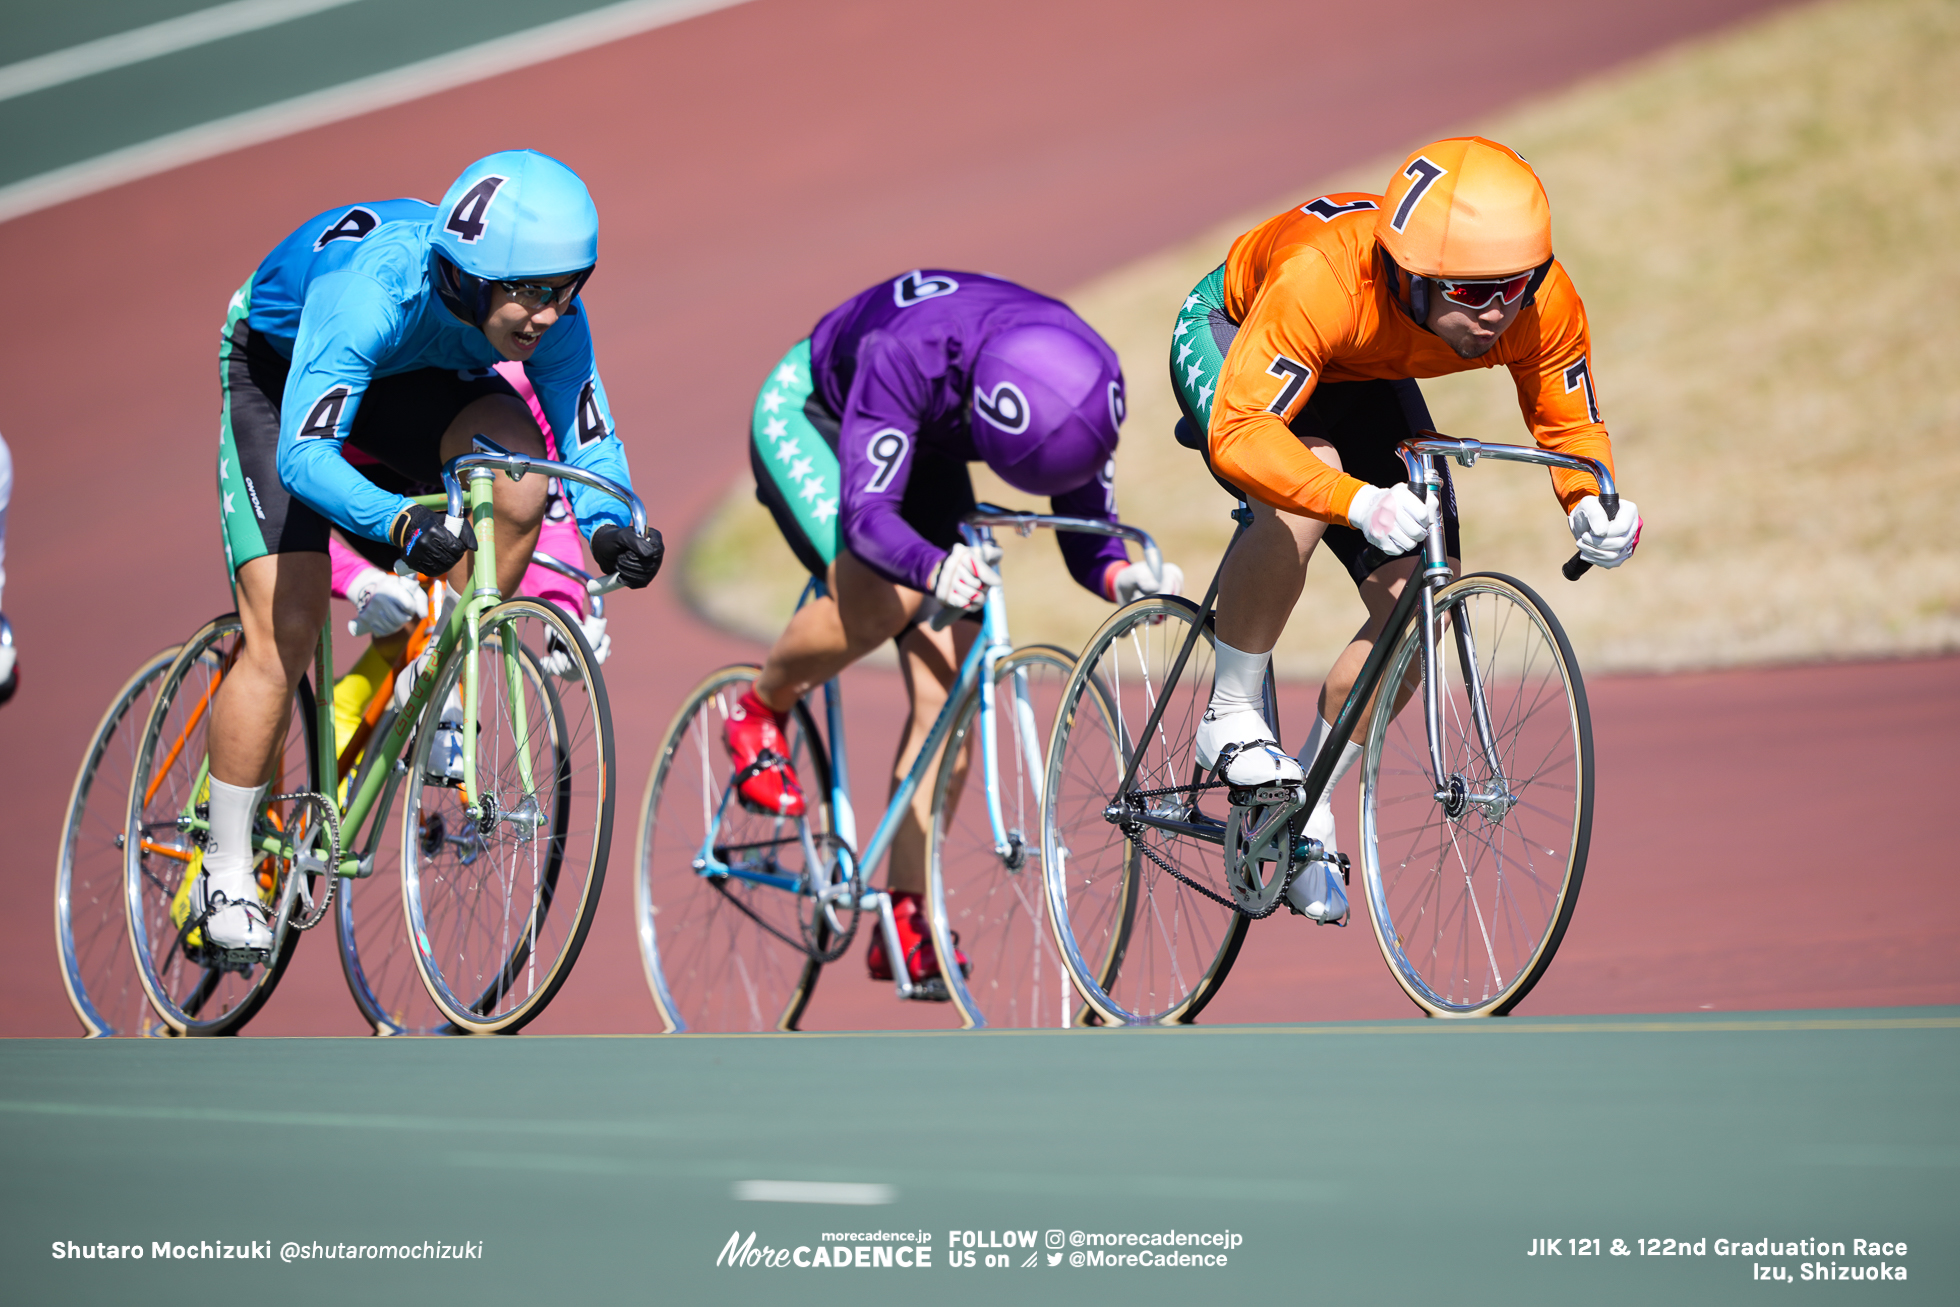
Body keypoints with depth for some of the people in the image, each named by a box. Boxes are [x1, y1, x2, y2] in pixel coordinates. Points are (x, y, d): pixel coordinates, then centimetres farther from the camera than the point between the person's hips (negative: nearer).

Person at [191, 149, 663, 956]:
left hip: (408, 379, 4)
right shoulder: (373, 290, -42)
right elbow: (303, 452, -47)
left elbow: (590, 438, -19)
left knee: (518, 464, -28)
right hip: (278, 372, -4)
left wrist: (608, 525, -40)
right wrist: (399, 522, -63)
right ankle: (223, 875, 0)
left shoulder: (550, 317, -28)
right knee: (285, 633, -13)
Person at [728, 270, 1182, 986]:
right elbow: (867, 516, -46)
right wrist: (936, 567, -66)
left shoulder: (1085, 383, -29)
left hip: (924, 455, 5)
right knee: (880, 600, -33)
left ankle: (906, 925, -2)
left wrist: (1121, 573, -43)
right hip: (809, 416, -5)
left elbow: (1085, 532, -20)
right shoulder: (908, 354, -43)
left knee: (946, 692, -9)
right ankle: (760, 712, -2)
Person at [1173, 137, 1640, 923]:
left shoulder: (1545, 307, -31)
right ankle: (1232, 717, -15)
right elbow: (1239, 434, -49)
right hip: (1229, 339, -5)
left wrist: (1591, 503, -35)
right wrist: (1361, 503, -63)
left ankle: (1308, 804, 11)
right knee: (1307, 488, -36)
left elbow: (1568, 424, -13)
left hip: (1360, 383, 5)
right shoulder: (1321, 279, -45)